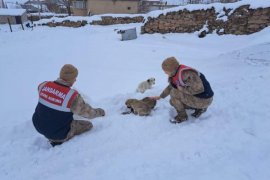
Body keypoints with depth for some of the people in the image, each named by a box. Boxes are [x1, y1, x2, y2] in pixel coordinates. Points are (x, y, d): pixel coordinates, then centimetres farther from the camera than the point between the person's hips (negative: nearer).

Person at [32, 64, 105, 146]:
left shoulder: (44, 85, -12)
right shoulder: (73, 96, -28)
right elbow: (89, 113, -17)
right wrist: (101, 112, 3)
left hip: (40, 127, 6)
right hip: (59, 133, -5)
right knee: (88, 125, 8)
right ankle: (59, 141, 3)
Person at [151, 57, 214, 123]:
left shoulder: (186, 74, -28)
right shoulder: (175, 75, 1)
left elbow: (199, 89, -30)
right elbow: (170, 87, 18)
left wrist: (182, 89, -20)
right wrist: (160, 96, 22)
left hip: (204, 99, -9)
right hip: (196, 96, 9)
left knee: (174, 93, -17)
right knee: (173, 101, 12)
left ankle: (182, 116, 0)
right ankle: (200, 108, 13)